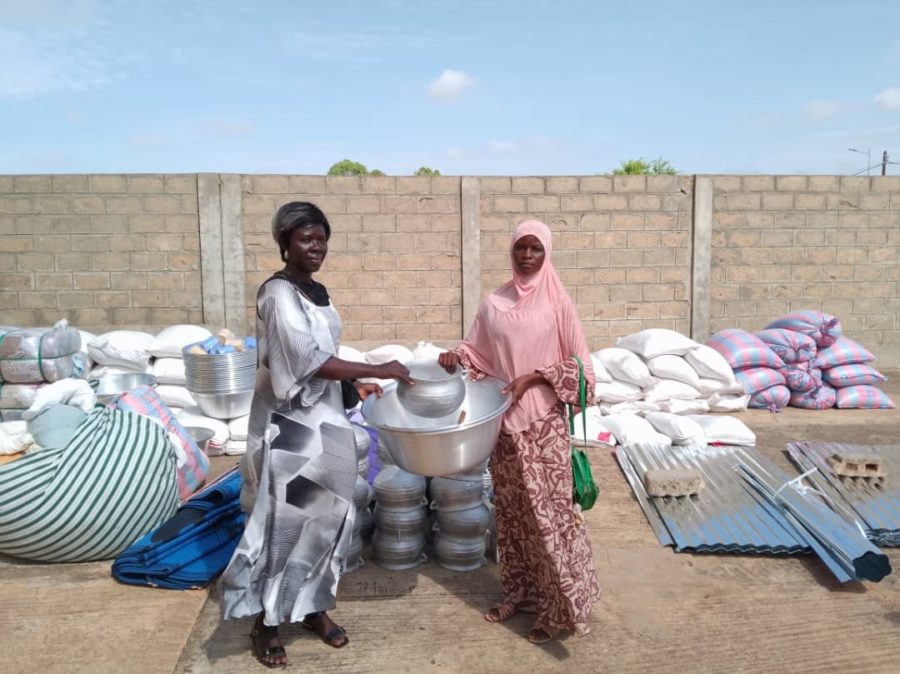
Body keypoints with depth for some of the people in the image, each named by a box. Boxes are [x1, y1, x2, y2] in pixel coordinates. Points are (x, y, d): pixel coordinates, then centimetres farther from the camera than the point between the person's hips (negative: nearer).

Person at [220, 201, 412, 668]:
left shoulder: (317, 291, 10)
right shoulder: (278, 294, -17)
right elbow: (309, 362, -23)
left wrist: (354, 384, 6)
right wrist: (377, 370, -19)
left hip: (324, 421, 8)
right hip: (289, 425, -8)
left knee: (326, 516, 15)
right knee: (283, 520, 2)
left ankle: (314, 607, 32)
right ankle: (265, 622, 20)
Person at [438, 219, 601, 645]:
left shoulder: (558, 303, -5)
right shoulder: (493, 303, 5)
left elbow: (578, 363, -5)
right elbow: (478, 352, 13)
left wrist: (532, 377, -15)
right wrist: (457, 357, -8)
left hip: (545, 423, -4)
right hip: (504, 421, 4)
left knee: (548, 510, -2)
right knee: (511, 509, 14)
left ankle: (560, 607, 12)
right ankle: (518, 592, 30)